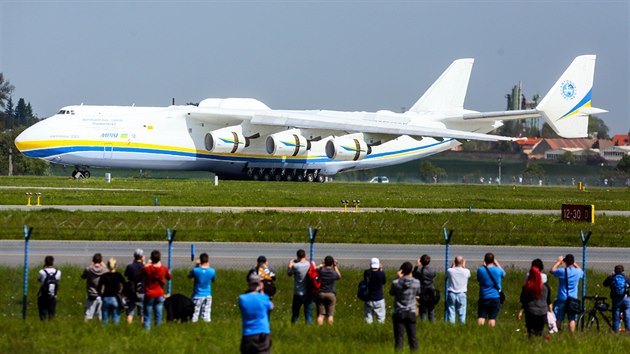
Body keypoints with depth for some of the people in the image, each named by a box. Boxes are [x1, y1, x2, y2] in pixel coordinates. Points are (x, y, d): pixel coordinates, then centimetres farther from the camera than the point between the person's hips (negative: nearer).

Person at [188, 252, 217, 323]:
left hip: (197, 296, -2)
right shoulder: (212, 271, -9)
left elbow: (189, 276, 6)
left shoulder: (196, 270, -15)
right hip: (208, 295, 2)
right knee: (206, 315, 6)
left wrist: (196, 266, 5)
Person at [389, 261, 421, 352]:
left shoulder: (396, 283, -13)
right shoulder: (416, 282, -9)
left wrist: (397, 278, 6)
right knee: (412, 337, 9)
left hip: (399, 313, -1)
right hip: (411, 313, 1)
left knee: (399, 337, 2)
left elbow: (391, 293, 6)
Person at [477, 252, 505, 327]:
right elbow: (503, 274, 15)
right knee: (492, 318, 1)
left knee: (481, 317, 3)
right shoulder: (497, 270, -7)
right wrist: (497, 264, 25)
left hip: (483, 298, 1)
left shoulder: (480, 270, -7)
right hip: (495, 298, -1)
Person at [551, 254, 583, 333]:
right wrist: (574, 264, 24)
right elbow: (582, 272, 22)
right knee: (572, 319, 3)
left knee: (558, 319, 7)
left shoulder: (562, 271, -14)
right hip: (573, 299, 2)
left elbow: (552, 270, 7)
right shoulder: (578, 272, -5)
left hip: (561, 299, -2)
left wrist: (559, 262, 16)